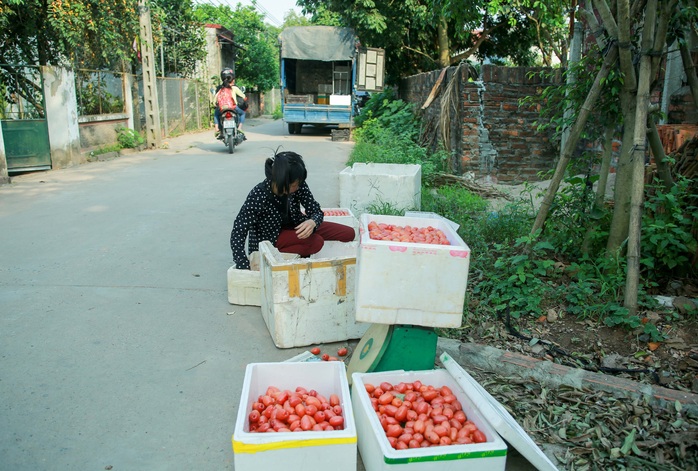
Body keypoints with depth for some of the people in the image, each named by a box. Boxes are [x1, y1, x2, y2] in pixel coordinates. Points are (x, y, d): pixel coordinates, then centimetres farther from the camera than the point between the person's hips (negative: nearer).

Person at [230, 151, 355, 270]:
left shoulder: (298, 185, -21)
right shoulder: (259, 195, -33)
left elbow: (316, 210, -12)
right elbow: (237, 235, -34)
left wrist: (312, 222, -37)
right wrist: (246, 271, -43)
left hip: (293, 227, 6)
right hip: (268, 238, -6)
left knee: (348, 233, -2)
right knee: (316, 242, -31)